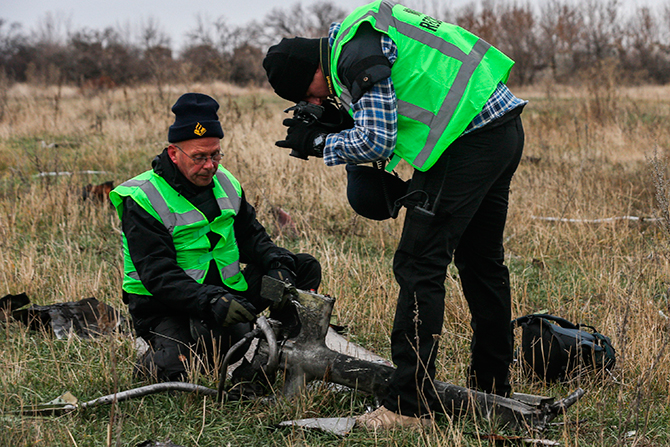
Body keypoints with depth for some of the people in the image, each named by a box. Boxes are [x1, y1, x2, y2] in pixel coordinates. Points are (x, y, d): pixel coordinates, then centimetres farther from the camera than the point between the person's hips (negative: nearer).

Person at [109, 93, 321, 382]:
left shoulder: (226, 184, 8)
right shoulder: (143, 199, -15)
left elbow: (252, 237, 15)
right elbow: (157, 275, -23)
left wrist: (277, 264, -9)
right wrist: (211, 301, -37)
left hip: (226, 291, 6)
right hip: (164, 306, -6)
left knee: (305, 267, 0)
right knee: (181, 368, -33)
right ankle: (153, 360, 1)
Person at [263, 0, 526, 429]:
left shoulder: (356, 52, -11)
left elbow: (376, 141, -13)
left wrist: (318, 144, 1)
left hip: (469, 142, -11)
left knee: (419, 267, -8)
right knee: (481, 261, 18)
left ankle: (410, 406, -8)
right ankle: (492, 390, 28)